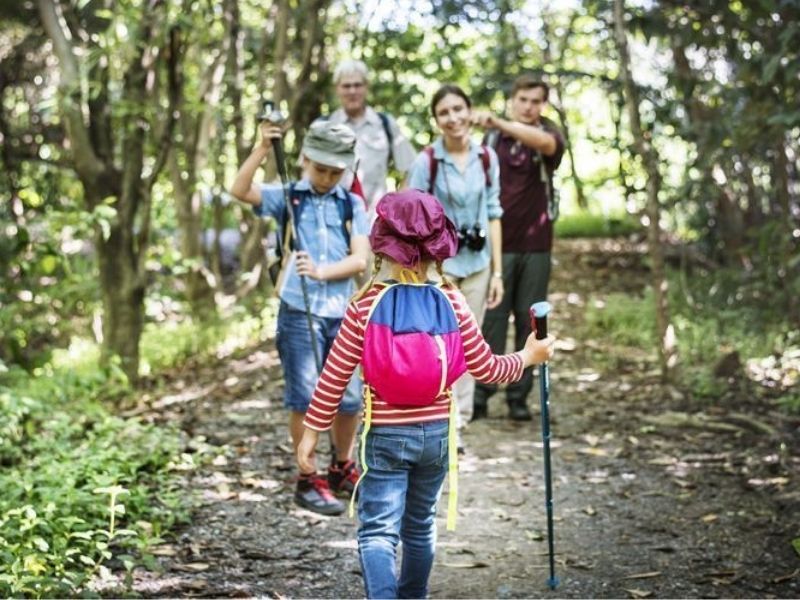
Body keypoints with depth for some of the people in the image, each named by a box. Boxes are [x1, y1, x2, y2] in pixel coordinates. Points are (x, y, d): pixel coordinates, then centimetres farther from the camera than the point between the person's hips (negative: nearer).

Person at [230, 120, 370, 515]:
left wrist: (322, 271, -17)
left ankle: (342, 468, 30)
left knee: (350, 398, 7)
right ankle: (308, 481, 10)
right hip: (299, 311, -2)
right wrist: (262, 149, -21)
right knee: (305, 397, -2)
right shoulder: (287, 198, 4)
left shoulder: (352, 205, 9)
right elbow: (240, 190, -13)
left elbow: (360, 259, -2)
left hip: (342, 313, 2)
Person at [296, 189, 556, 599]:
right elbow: (485, 368, 1)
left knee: (377, 531, -3)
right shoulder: (451, 301, -5)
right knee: (420, 527, 21)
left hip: (383, 436, -3)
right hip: (436, 432, 3)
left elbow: (334, 377, -8)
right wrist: (528, 357, 19)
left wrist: (311, 431, 2)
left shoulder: (365, 305, -11)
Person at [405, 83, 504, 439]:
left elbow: (493, 214, 7)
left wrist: (497, 270, 5)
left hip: (476, 263, 4)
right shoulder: (427, 161, -9)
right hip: (438, 263, -4)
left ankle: (459, 421, 18)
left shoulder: (486, 158, 2)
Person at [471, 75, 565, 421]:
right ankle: (480, 393, 1)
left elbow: (545, 142, -25)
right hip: (499, 244, 0)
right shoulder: (492, 140, 5)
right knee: (491, 318, -3)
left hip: (535, 246, 1)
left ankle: (519, 396, 10)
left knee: (529, 321, 4)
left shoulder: (548, 136, 1)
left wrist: (498, 123, -41)